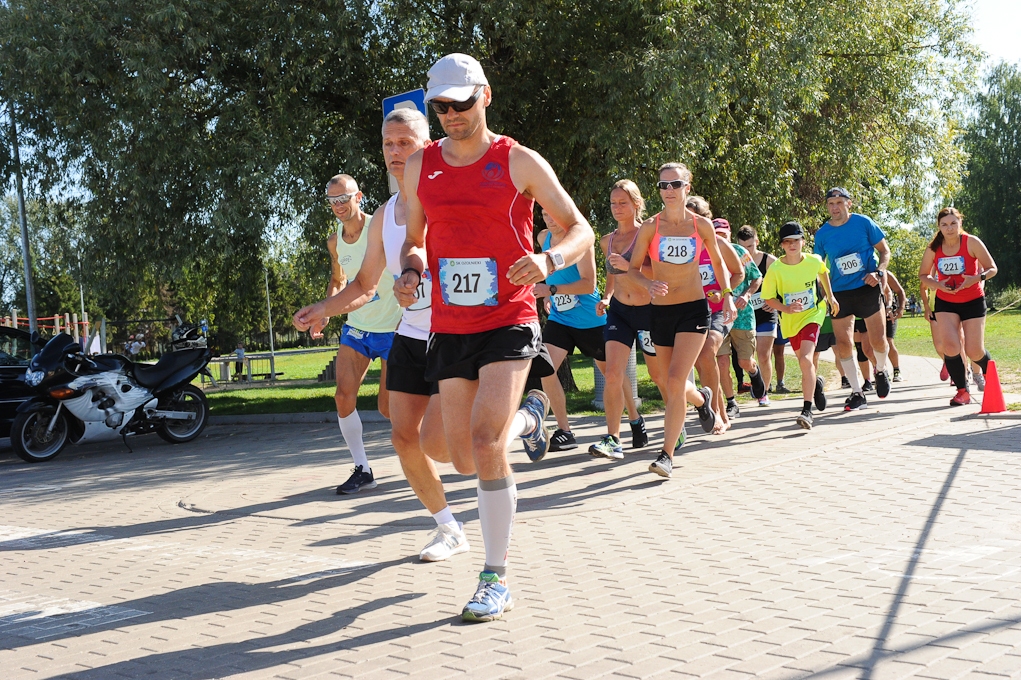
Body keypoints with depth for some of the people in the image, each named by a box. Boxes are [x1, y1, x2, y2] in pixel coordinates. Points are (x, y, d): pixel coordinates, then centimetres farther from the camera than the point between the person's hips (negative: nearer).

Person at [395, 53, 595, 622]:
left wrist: (548, 261, -23)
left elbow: (581, 230, -1)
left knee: (485, 442, -21)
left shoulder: (520, 163, -3)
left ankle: (497, 580, -7)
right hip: (450, 327, 5)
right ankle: (526, 417, 45)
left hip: (509, 322, -5)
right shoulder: (421, 167, 9)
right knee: (466, 460, 9)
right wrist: (411, 272, -3)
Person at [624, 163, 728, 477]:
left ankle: (667, 455, -10)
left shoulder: (702, 225, 0)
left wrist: (727, 295, 9)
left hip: (694, 309, -2)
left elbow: (718, 262, 15)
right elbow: (633, 268, 2)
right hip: (661, 311, 2)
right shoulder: (650, 226, -2)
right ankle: (701, 399, 50)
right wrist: (649, 284, -17)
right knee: (674, 383, 12)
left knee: (675, 381, -16)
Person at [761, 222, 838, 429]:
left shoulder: (814, 261, -12)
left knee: (806, 360, -22)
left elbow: (823, 272, 13)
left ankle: (807, 410, -22)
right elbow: (768, 298, -7)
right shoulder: (775, 269, -15)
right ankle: (817, 383, 53)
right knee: (804, 362, 18)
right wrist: (785, 308, -24)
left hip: (812, 315, -2)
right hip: (790, 320, 2)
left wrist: (830, 296, 16)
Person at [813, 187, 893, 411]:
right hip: (840, 293, 2)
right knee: (843, 344, -5)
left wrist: (879, 272, -13)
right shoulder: (822, 234, 2)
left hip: (868, 287, -2)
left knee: (878, 340, -4)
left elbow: (885, 251, 4)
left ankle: (880, 371, 30)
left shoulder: (863, 223, -3)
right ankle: (857, 393, 7)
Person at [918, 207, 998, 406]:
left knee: (974, 351, -3)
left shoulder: (972, 242, -14)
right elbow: (923, 275, 5)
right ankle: (962, 391, -3)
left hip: (973, 301, -2)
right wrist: (937, 284, -15)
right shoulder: (933, 248, -7)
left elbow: (992, 268, -8)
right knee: (950, 345, -17)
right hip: (945, 303, 2)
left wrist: (977, 278, -28)